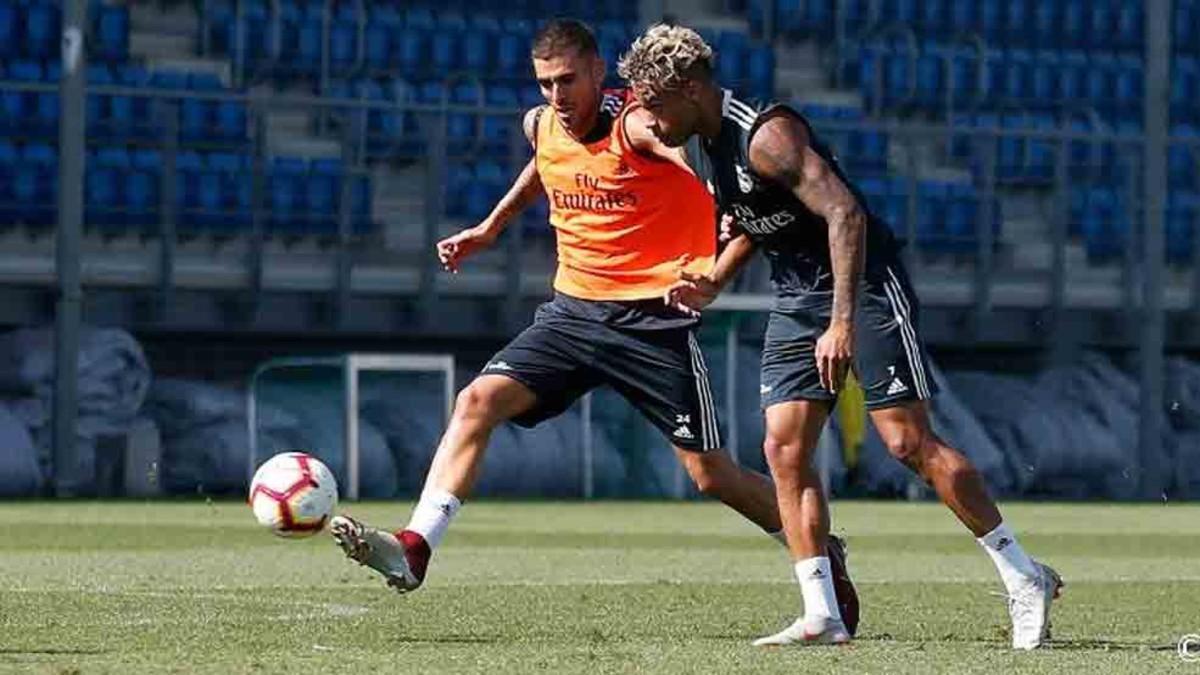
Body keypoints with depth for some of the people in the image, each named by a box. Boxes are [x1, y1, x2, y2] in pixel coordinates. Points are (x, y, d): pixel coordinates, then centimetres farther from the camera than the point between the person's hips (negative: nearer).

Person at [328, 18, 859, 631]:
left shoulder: (635, 125, -17)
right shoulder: (541, 126, 4)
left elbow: (693, 155, -37)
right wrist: (491, 227, 32)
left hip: (654, 320, -6)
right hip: (573, 309, 6)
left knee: (711, 475, -3)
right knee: (478, 401, -15)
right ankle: (414, 548, -20)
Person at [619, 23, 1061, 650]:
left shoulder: (766, 135, -22)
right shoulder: (707, 146, 7)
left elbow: (844, 213, -29)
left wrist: (843, 322, -34)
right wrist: (713, 282, 6)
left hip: (864, 286, -9)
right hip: (796, 300, 9)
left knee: (908, 441, -11)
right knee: (784, 448, -3)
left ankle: (1024, 578, -1)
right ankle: (821, 616, -4)